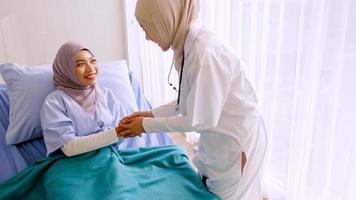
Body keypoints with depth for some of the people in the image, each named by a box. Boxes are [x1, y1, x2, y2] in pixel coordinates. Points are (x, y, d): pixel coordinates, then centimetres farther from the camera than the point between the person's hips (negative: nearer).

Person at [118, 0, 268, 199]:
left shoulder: (206, 53, -30)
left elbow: (200, 120, -25)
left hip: (238, 141, -8)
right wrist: (152, 114, 1)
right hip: (217, 139, 8)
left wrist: (147, 125, -15)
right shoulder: (188, 46, -2)